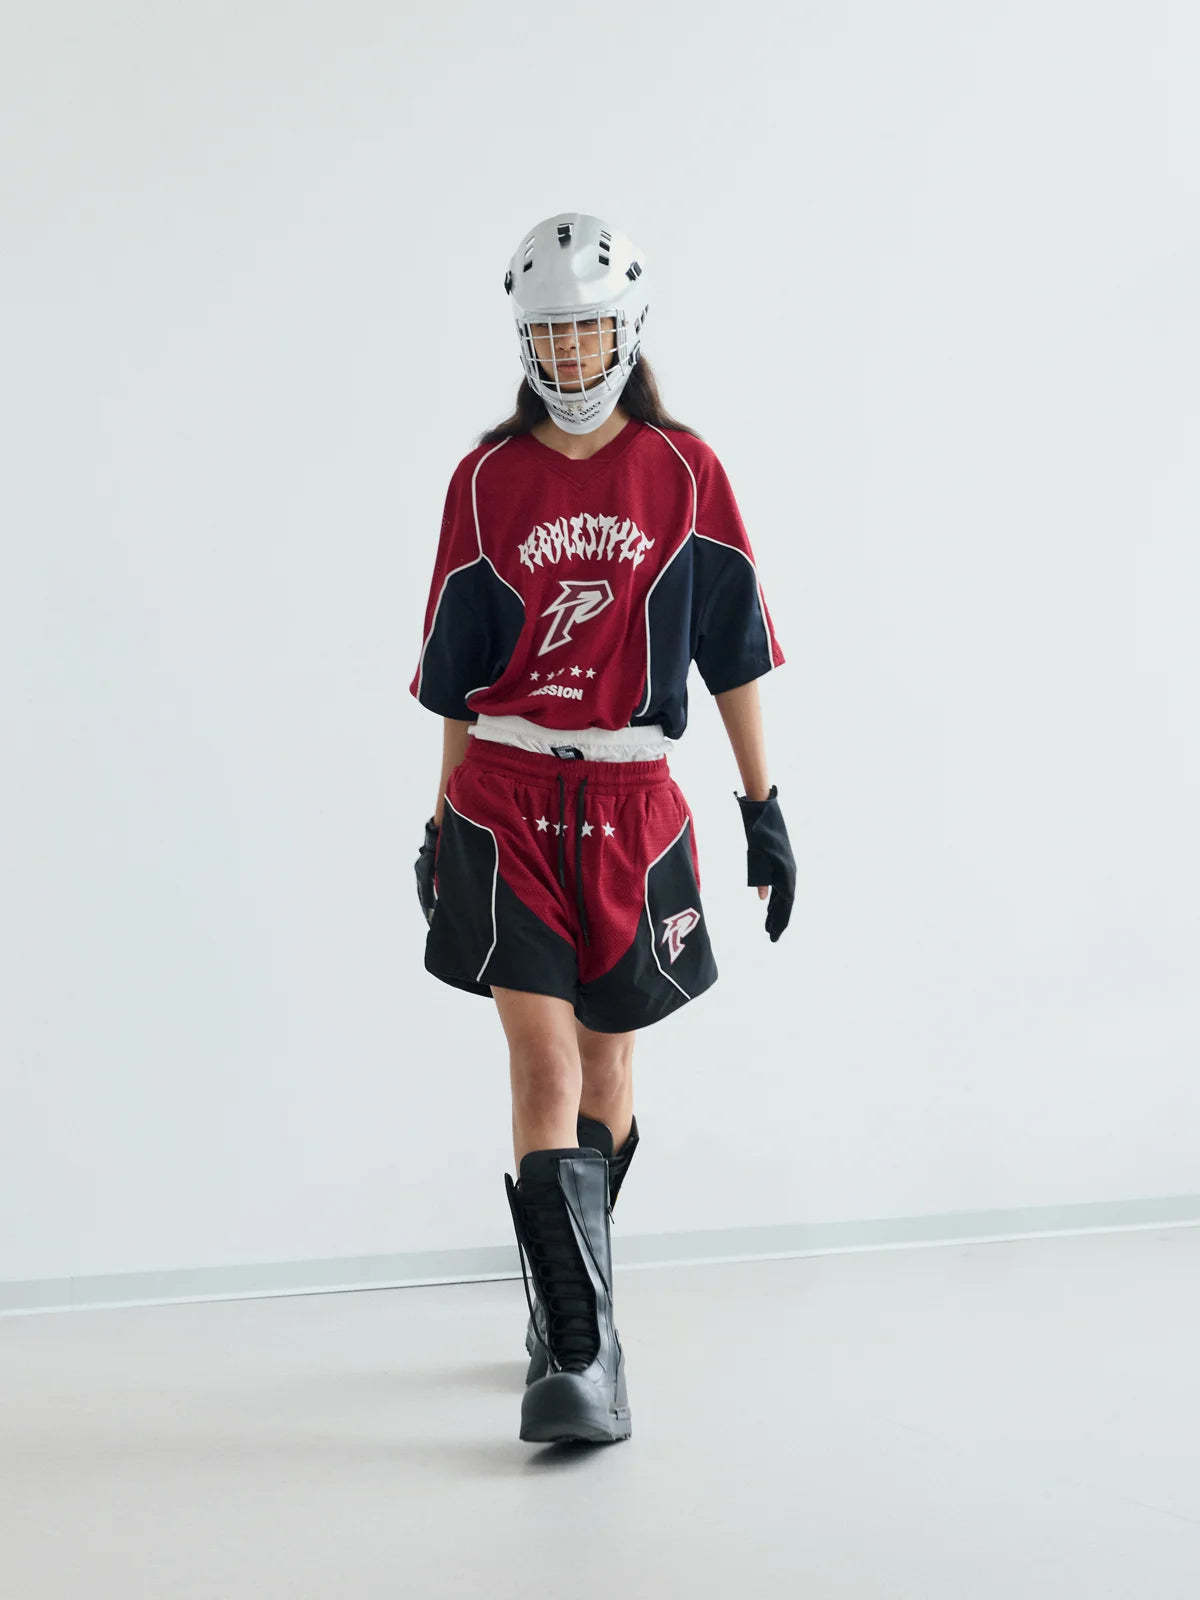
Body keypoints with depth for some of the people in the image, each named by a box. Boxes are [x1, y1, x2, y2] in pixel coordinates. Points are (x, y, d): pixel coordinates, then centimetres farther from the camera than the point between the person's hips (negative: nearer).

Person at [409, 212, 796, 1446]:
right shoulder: (487, 480, 3)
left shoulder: (684, 472, 2)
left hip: (634, 802, 1)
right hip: (508, 799, -1)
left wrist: (763, 806, 5)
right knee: (543, 1065, -11)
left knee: (607, 1064, 12)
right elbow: (458, 669, 9)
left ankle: (569, 1288, 35)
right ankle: (577, 1352, -8)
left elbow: (732, 647, 6)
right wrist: (444, 821, 10)